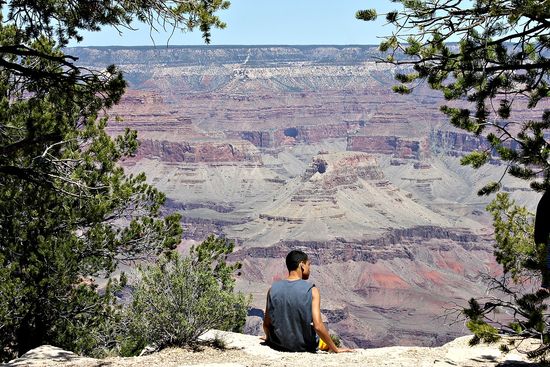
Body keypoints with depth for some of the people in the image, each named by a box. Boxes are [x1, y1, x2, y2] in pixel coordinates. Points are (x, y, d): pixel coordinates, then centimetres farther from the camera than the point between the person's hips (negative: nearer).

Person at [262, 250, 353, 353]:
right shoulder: (311, 290, -18)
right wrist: (336, 349, -13)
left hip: (278, 345, 3)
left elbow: (266, 324, -1)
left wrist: (269, 338, 20)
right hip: (304, 347, -3)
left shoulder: (273, 289, -8)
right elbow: (318, 326, -24)